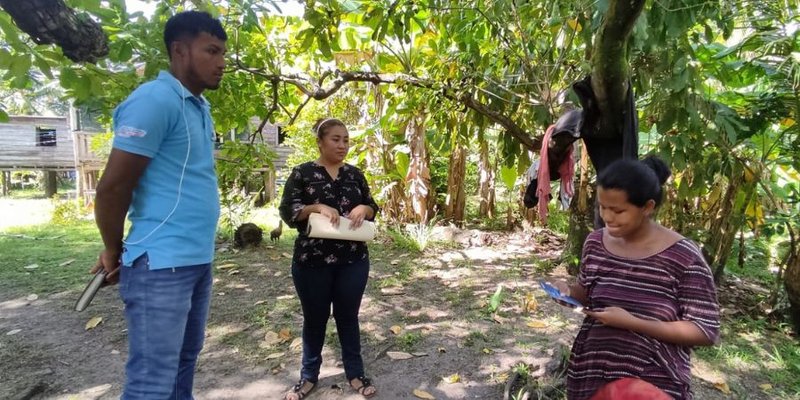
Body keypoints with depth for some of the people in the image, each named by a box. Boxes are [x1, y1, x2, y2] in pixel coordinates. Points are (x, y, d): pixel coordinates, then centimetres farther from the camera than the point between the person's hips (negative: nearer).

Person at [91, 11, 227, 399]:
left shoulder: (200, 107, 13)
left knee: (184, 362, 18)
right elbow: (113, 187, -14)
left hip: (199, 260, 8)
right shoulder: (155, 99, -14)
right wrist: (114, 252, 0)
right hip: (162, 263, -8)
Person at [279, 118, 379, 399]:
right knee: (314, 319, 12)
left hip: (353, 261, 3)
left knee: (348, 316, 13)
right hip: (312, 261, -2)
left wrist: (363, 208, -12)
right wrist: (318, 207, -22)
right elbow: (287, 210, -7)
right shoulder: (302, 173, -2)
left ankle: (355, 373, 28)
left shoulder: (354, 174, 8)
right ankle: (309, 376, 30)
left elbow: (372, 207, 11)